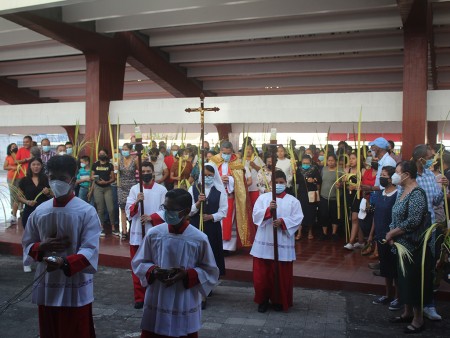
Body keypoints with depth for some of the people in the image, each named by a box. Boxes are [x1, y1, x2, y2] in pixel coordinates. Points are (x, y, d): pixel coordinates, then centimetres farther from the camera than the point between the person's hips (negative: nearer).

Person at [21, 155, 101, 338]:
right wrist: (42, 247, -11)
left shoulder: (87, 211, -10)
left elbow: (90, 250, -16)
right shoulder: (39, 211, 4)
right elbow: (27, 245, 11)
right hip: (46, 288, 4)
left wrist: (65, 263, -33)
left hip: (76, 290, -4)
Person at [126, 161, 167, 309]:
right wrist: (136, 202, -18)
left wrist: (151, 217, -15)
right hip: (137, 233, 2)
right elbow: (128, 212, 0)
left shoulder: (161, 190, 0)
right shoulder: (134, 189, 5)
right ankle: (139, 297, 18)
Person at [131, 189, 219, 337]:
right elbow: (138, 263, 6)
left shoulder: (200, 239, -11)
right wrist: (152, 271, -14)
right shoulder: (153, 233, -5)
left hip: (185, 306, -1)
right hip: (156, 304, 2)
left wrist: (187, 275, -18)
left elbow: (210, 272, -3)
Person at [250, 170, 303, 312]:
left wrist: (282, 221, -19)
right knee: (261, 273, 5)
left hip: (283, 243, 0)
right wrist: (268, 210, -22)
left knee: (281, 274, 7)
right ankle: (263, 300, 22)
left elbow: (297, 219, -5)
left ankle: (279, 301, 25)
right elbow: (255, 215, -5)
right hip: (264, 242, 1)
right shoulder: (263, 197, 5)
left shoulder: (293, 201, 3)